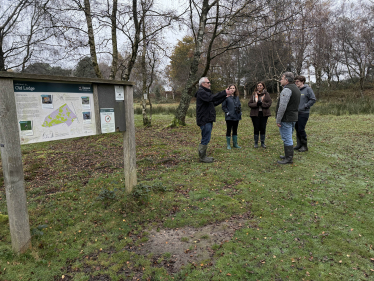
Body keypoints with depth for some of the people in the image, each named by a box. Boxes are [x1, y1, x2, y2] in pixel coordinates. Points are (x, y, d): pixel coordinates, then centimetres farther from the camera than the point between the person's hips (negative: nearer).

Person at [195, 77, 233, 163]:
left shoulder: (205, 92, 23)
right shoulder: (201, 92, -11)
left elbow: (214, 103, 22)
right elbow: (212, 98, -28)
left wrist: (224, 97, 14)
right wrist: (224, 93, -27)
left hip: (208, 119, 10)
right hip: (204, 120, -10)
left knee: (206, 139, 14)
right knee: (205, 139, -7)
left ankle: (203, 156, 22)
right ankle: (202, 157, 1)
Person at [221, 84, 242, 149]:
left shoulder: (237, 97, 10)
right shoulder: (226, 97, -7)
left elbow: (239, 105, 18)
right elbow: (223, 107, -7)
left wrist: (240, 112, 5)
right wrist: (227, 112, -14)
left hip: (236, 117, 6)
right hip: (229, 117, -5)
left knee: (235, 130, 13)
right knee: (228, 130, 2)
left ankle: (235, 144, 23)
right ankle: (228, 145, 11)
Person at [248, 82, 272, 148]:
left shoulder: (266, 94, 3)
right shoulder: (254, 94, 7)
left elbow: (269, 103, -5)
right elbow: (249, 104, 1)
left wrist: (262, 104, -18)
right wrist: (256, 104, -16)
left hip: (264, 114, 0)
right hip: (255, 114, 0)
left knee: (263, 128, 5)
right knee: (256, 128, 3)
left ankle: (262, 143, 17)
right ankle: (256, 143, 14)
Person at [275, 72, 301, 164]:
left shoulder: (287, 89, -16)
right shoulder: (296, 89, 18)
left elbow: (282, 106, -23)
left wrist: (278, 120, -19)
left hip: (286, 118, -10)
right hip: (293, 117, 10)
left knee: (287, 139, -5)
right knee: (288, 138, 19)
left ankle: (288, 159, -1)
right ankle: (288, 156, 29)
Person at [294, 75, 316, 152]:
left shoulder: (307, 89, -7)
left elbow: (313, 99, -8)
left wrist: (305, 106, -13)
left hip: (303, 113, -6)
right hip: (295, 113, 6)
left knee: (301, 129, -6)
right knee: (297, 129, 11)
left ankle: (304, 146, 8)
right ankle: (299, 144, 23)